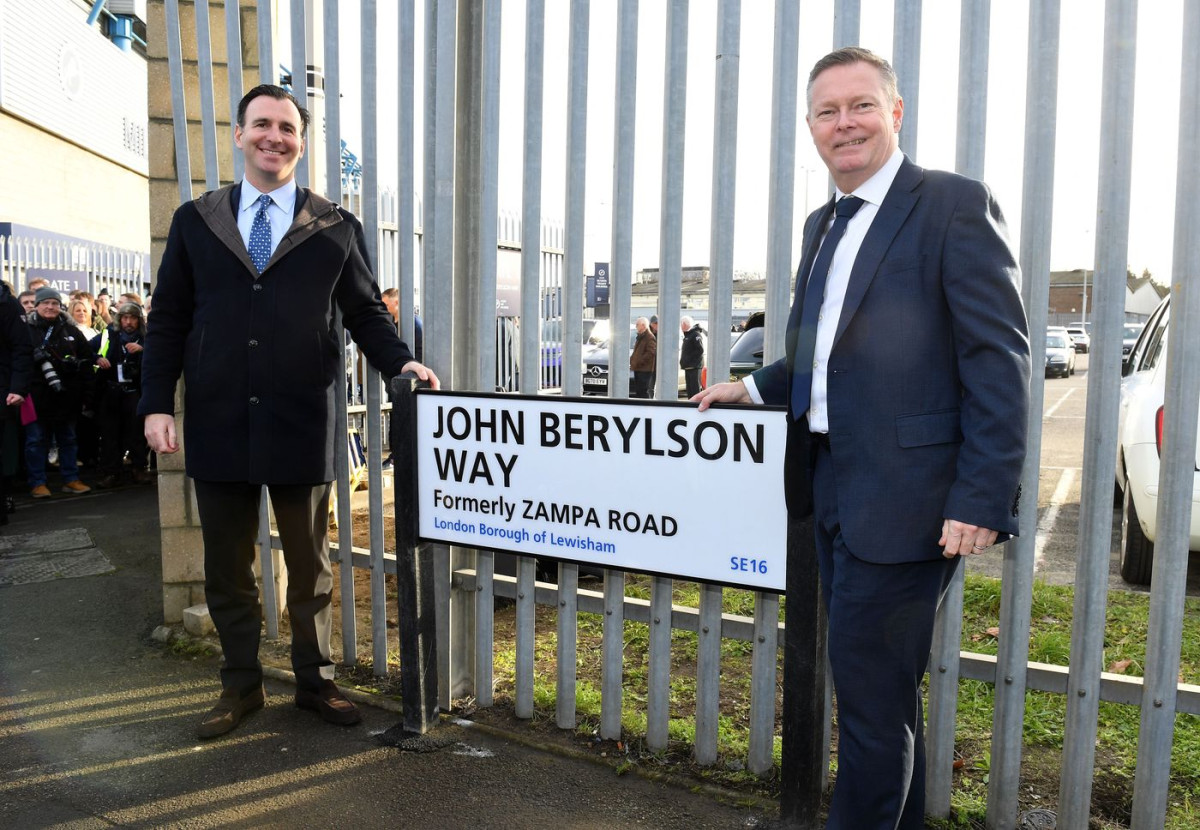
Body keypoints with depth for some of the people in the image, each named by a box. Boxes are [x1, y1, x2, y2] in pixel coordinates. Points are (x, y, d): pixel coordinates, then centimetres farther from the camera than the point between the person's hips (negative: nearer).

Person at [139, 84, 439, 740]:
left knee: (310, 565, 11)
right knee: (226, 568, 13)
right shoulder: (195, 221, 8)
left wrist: (400, 363, -13)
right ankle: (241, 686, 31)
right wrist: (156, 403, -2)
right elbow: (169, 321, 7)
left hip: (301, 426, -1)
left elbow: (366, 312, 5)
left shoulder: (336, 229, 5)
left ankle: (315, 682, 28)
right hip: (218, 423, 2)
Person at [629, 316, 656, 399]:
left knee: (643, 391, -10)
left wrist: (638, 362, -21)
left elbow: (651, 353, -21)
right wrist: (631, 360, 11)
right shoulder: (640, 336, 19)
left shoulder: (650, 337, -13)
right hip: (638, 369, 10)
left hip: (645, 370, -10)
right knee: (638, 391, 12)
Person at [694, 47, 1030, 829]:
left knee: (872, 692, 1)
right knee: (878, 689, 20)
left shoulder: (955, 204, -8)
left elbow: (999, 361, -14)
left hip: (903, 495, -8)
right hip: (833, 488, 8)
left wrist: (983, 499, -18)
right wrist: (756, 387, 10)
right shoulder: (823, 225, 16)